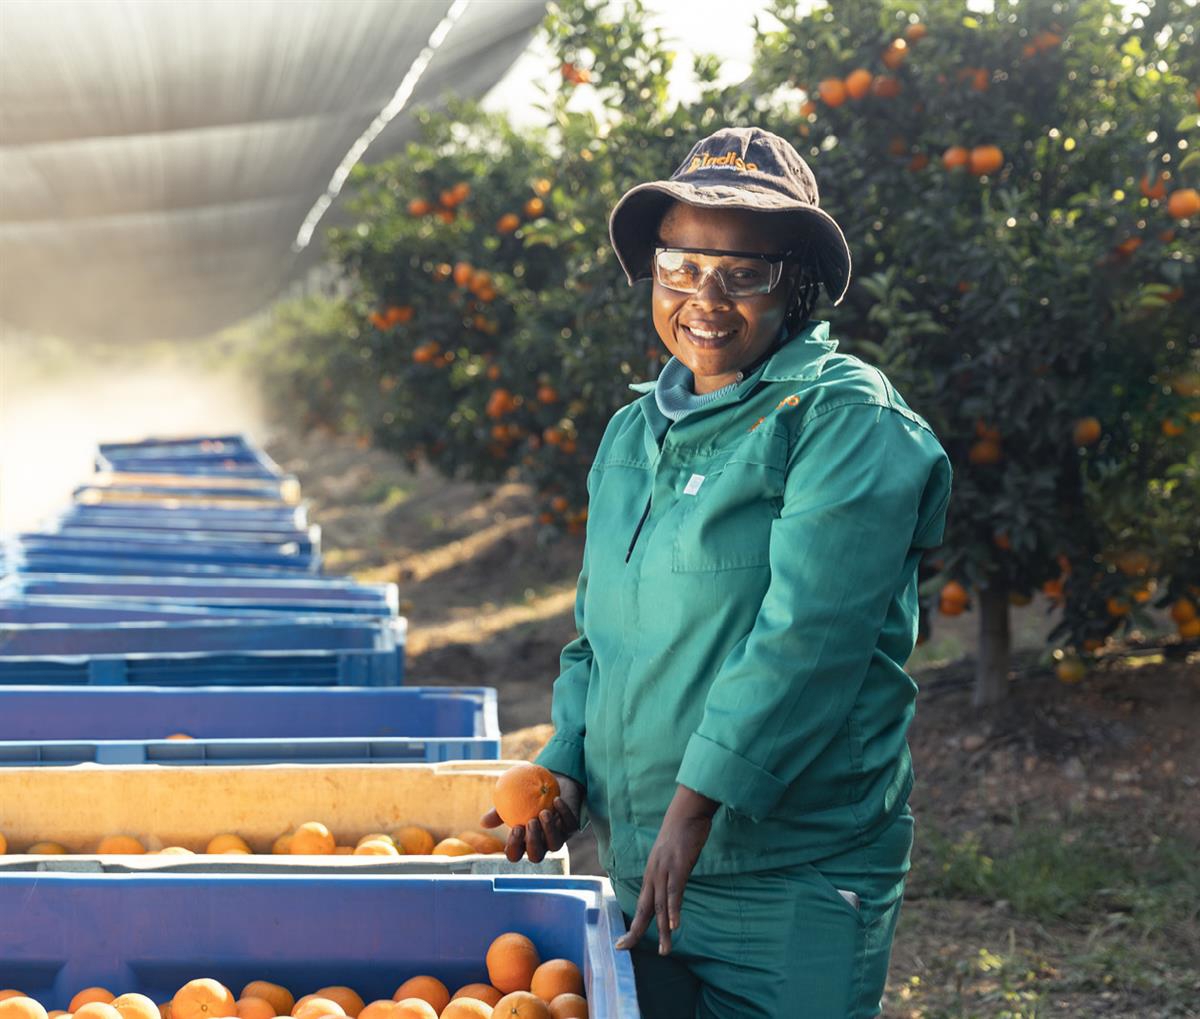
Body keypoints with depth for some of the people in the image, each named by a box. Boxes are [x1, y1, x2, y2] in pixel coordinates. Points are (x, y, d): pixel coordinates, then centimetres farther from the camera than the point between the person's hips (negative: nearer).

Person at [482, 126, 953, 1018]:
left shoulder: (845, 420, -11)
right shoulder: (637, 431, 13)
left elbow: (806, 634, -20)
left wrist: (698, 800, -23)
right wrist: (567, 765, 7)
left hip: (791, 885, -7)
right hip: (638, 865, 7)